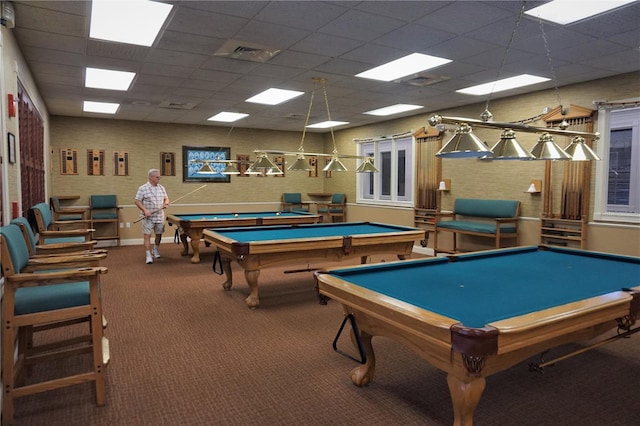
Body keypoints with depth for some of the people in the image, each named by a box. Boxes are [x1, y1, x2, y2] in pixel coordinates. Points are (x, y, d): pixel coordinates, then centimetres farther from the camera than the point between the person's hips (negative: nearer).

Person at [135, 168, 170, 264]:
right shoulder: (143, 188, -6)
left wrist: (166, 203, -3)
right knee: (147, 235, -6)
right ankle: (148, 255, -2)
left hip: (160, 217, 5)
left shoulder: (162, 188, 9)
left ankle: (156, 250, 37)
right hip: (148, 217, -5)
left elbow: (166, 198, 19)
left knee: (159, 234, 14)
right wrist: (145, 210, -19)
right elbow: (137, 201, -7)